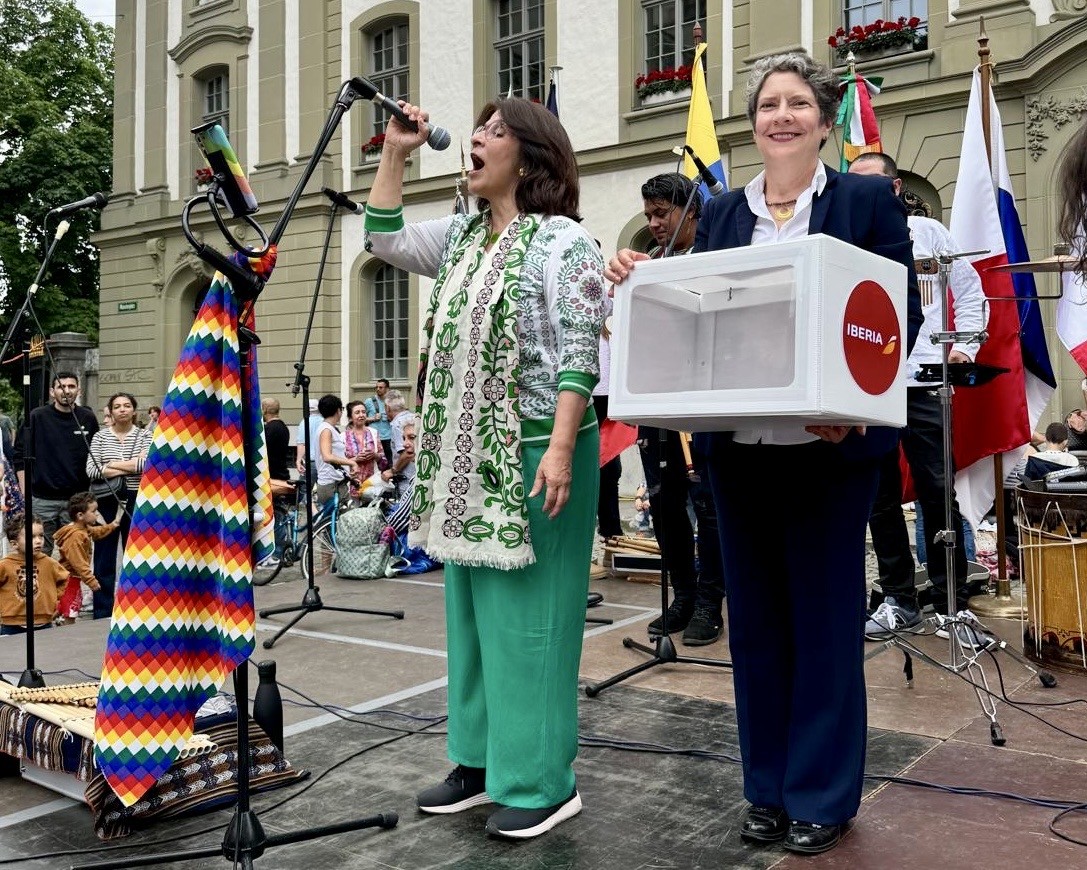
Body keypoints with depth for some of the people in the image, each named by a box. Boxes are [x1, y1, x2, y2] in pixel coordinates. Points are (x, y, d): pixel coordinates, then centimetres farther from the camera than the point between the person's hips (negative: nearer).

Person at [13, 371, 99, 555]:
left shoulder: (88, 418, 6)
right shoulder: (37, 417, 1)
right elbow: (21, 455, 4)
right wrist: (25, 492, -1)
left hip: (77, 498, 1)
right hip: (42, 499, -1)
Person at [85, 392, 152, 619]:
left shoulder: (145, 435, 3)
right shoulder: (100, 437, 4)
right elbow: (91, 470, -7)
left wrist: (110, 465, -10)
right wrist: (130, 465, -11)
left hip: (136, 502, 0)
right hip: (106, 502, 0)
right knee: (104, 557, 3)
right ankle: (102, 613, 11)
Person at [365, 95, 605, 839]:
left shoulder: (563, 239, -9)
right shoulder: (462, 236, 15)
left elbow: (579, 354, -15)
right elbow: (384, 239, 18)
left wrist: (560, 448, -23)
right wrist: (395, 152, 13)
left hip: (532, 452, -8)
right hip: (467, 454, 8)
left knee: (526, 612, -3)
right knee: (472, 608, 13)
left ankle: (542, 781, 9)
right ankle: (481, 761, 26)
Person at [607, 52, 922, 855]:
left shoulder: (869, 200, 1)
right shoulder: (720, 215, 12)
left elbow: (904, 315, -3)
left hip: (829, 448, -3)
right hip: (738, 450, 4)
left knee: (824, 620, 5)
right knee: (755, 620, 12)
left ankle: (823, 795, 23)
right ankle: (768, 788, 28)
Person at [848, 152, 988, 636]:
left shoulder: (926, 232, 9)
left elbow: (969, 290, 11)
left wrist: (965, 345, 1)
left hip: (921, 381, -2)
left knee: (938, 493, 0)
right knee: (879, 499, 7)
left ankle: (953, 603, 11)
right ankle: (898, 600, 18)